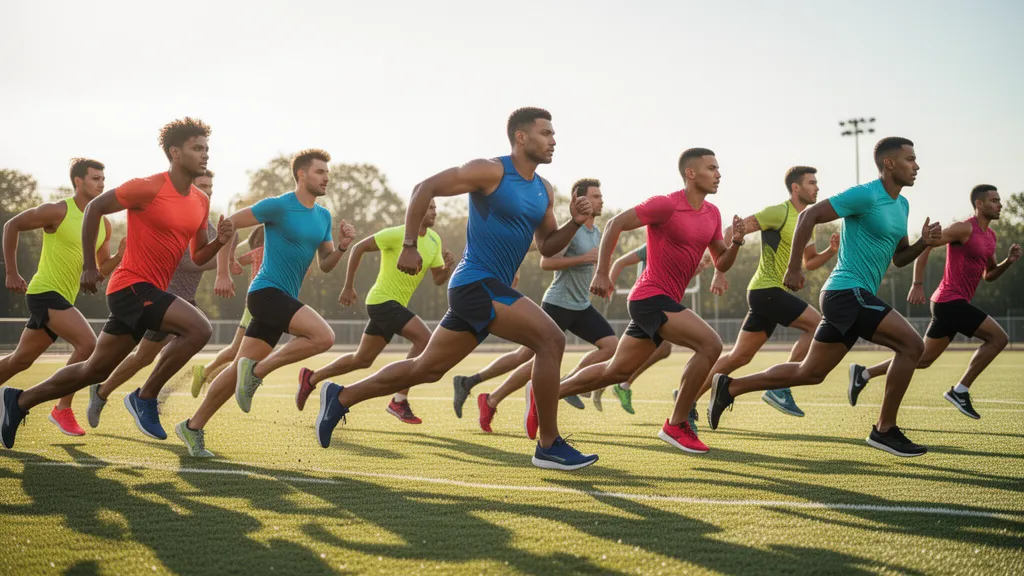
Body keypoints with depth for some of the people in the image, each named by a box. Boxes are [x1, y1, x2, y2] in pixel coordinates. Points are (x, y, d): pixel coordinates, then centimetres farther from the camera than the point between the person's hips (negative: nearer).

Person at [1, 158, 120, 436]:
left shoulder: (103, 224, 8)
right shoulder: (58, 211, -12)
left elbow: (101, 269, 14)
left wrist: (121, 255, -8)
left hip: (64, 298, 8)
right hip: (45, 291, -8)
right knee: (88, 343, -21)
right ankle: (62, 409, -10)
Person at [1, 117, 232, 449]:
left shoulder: (201, 202, 9)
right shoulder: (149, 188, -13)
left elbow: (198, 257, 17)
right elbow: (94, 208, -5)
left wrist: (220, 241, -6)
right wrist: (89, 266, -5)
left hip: (150, 292, 8)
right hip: (132, 285, -8)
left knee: (95, 371, 13)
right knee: (199, 329, -25)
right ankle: (145, 397, -12)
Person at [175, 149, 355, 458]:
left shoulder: (323, 216, 13)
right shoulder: (278, 206, -10)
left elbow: (325, 265, 15)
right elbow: (228, 224, -7)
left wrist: (342, 246, -6)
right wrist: (223, 273, -9)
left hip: (283, 299, 8)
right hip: (266, 291, -8)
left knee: (240, 368, 8)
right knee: (324, 336, -25)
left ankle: (193, 427, 17)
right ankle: (258, 370, -11)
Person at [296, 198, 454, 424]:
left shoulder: (434, 240, 6)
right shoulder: (397, 234, -16)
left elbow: (438, 280, 9)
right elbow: (359, 248, -8)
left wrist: (447, 266, -14)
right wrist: (348, 287, -7)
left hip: (395, 304, 8)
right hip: (383, 300, -8)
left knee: (362, 360, 16)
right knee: (425, 338, -23)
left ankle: (311, 378, 32)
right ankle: (399, 401, -19)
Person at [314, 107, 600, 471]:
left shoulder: (543, 190, 14)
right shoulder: (491, 171, -10)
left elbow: (547, 247, 20)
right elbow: (425, 188, -9)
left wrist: (575, 223, 1)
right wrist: (409, 246, -12)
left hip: (489, 290, 9)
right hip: (477, 283, -9)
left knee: (426, 369, 13)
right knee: (551, 339, -18)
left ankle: (341, 397, 24)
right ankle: (549, 446, -11)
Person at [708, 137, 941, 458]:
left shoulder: (902, 205, 15)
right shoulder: (865, 195, -13)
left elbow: (899, 258, 22)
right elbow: (809, 216, -14)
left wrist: (923, 243, 1)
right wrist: (793, 268, -14)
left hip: (846, 298, 10)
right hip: (847, 291, -9)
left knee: (809, 373, 12)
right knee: (911, 345, -15)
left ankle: (730, 387, 19)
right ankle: (885, 431, -7)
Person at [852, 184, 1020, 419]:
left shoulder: (990, 236, 17)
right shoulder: (965, 229, -11)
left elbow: (989, 275, 25)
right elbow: (926, 244, -15)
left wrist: (1008, 261, 5)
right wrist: (918, 284, -19)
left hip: (949, 303, 9)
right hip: (951, 300, -9)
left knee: (923, 358, 10)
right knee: (998, 337, -10)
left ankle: (863, 373, 13)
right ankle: (960, 391, -6)